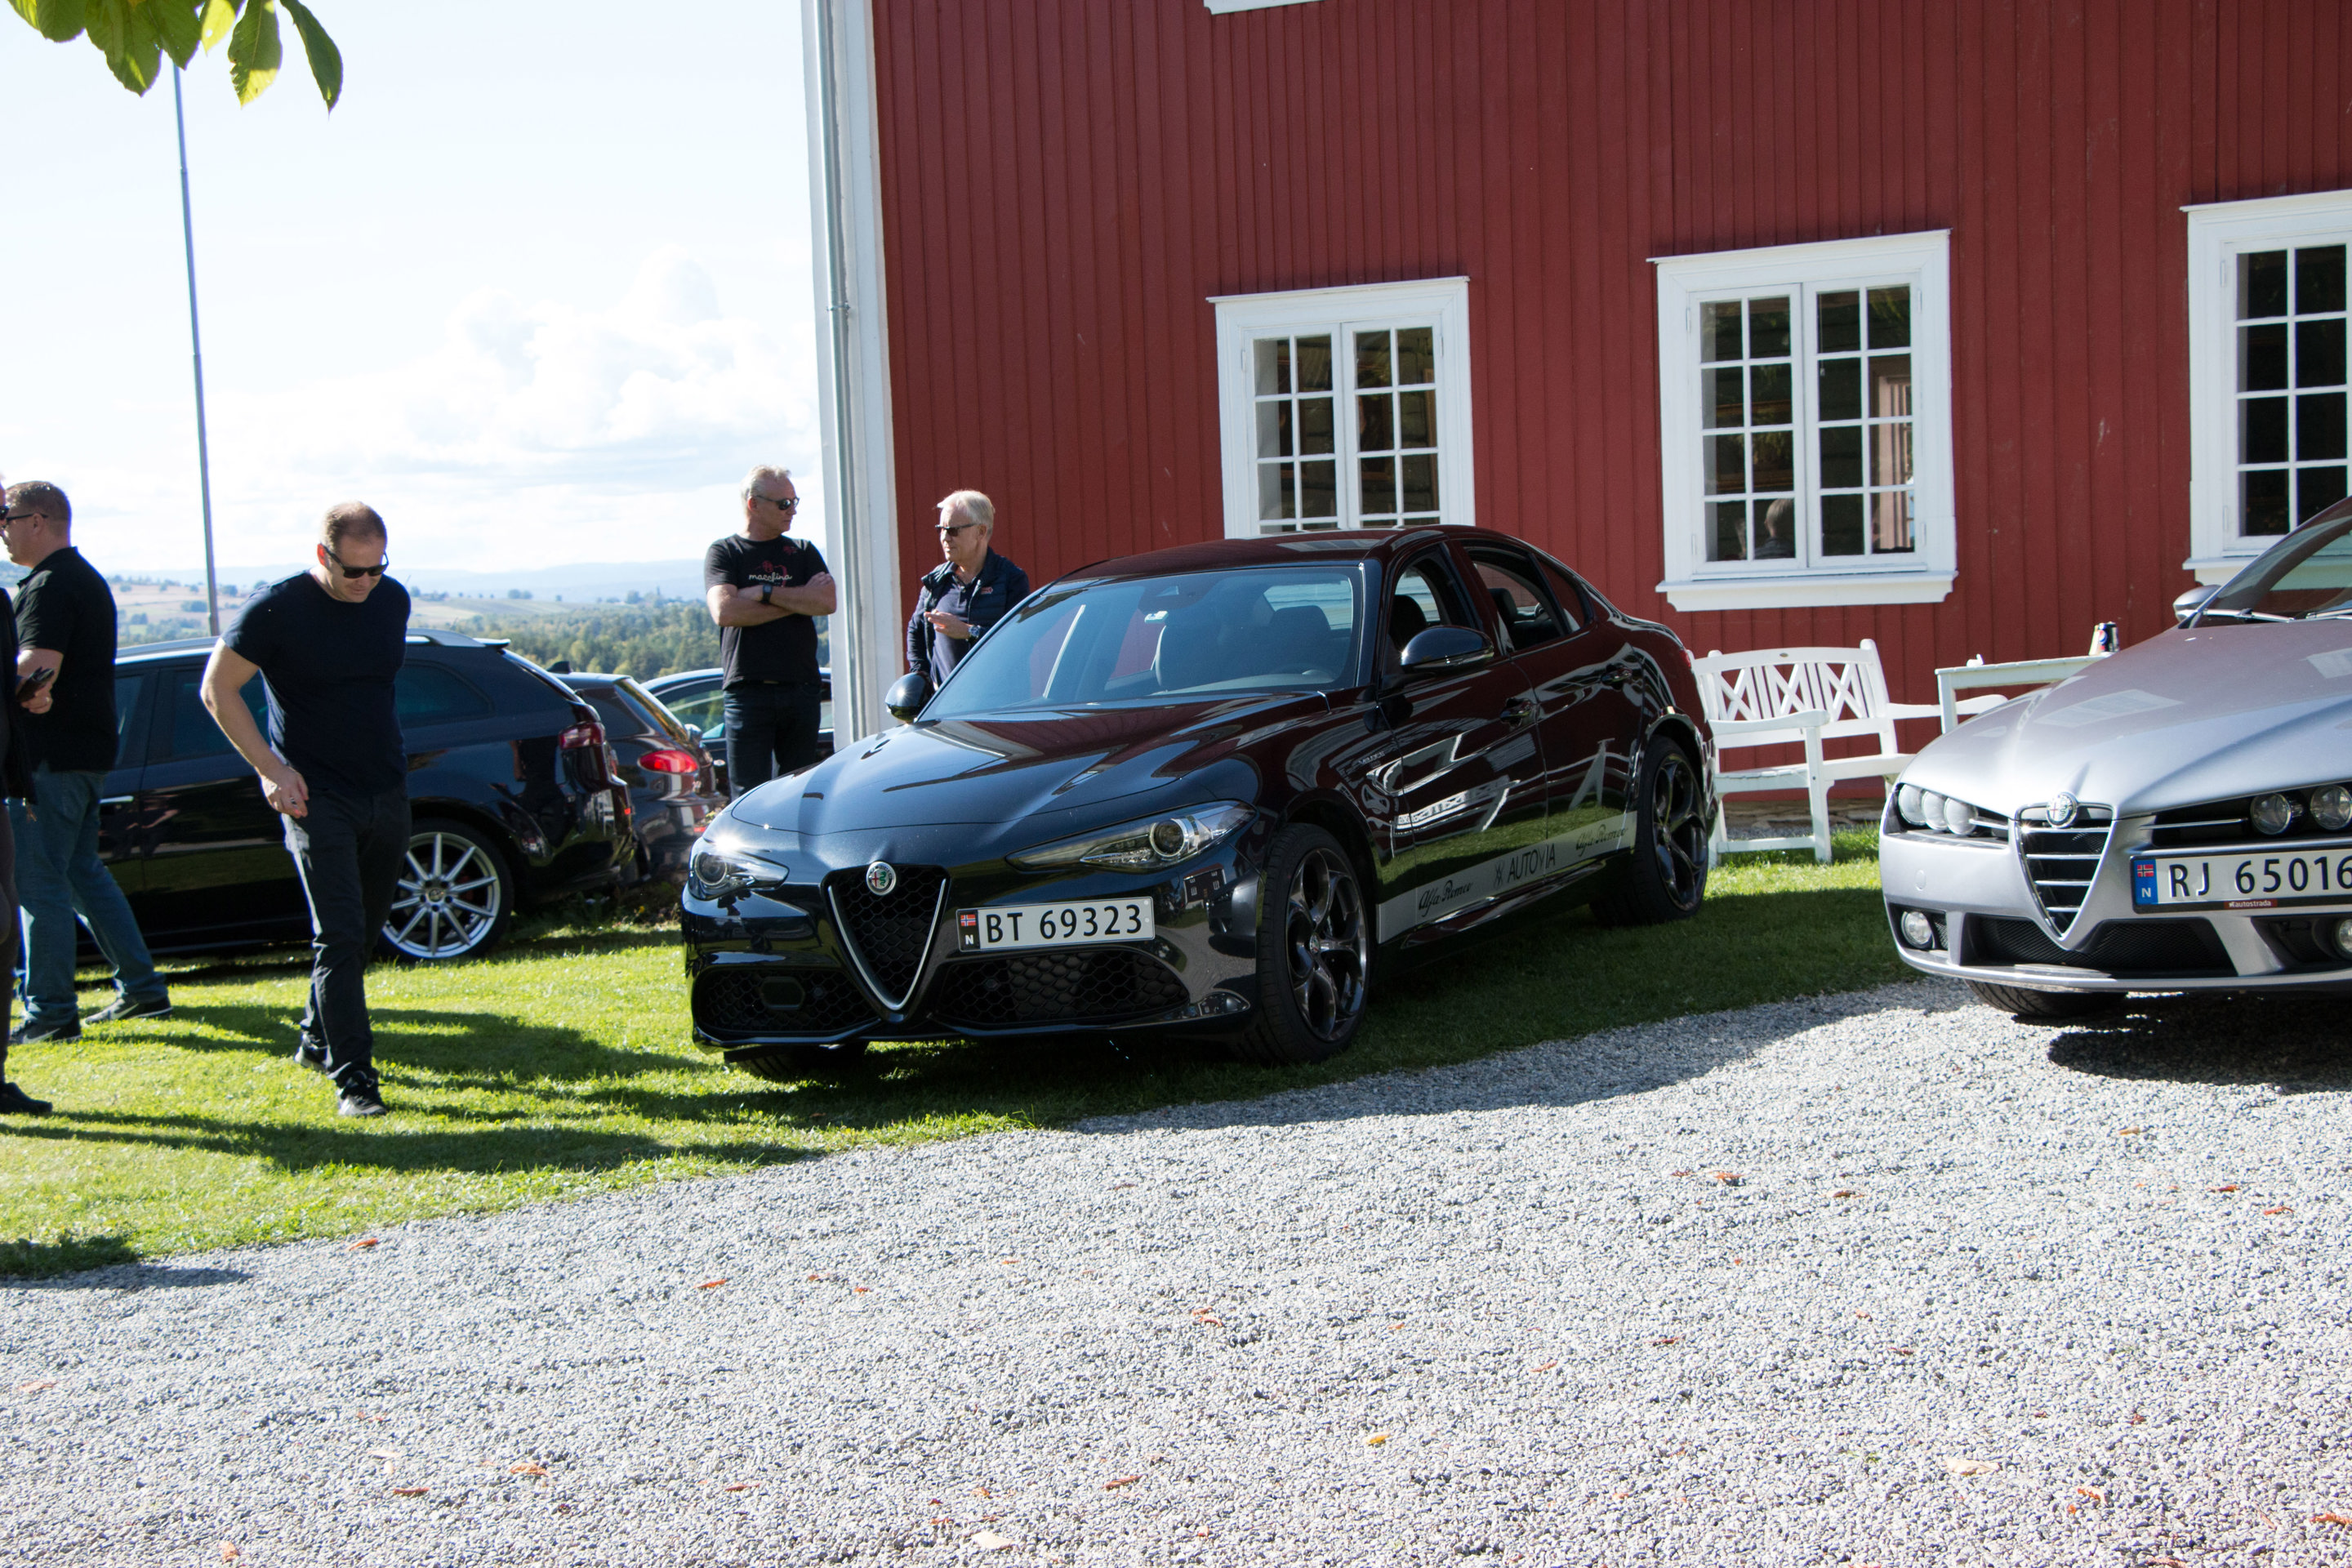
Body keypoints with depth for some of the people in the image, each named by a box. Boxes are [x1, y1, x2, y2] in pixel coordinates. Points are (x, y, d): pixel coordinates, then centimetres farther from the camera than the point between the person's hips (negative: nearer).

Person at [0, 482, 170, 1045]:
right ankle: (141, 989, 19)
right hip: (87, 747, 10)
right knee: (82, 870, 17)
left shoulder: (51, 586, -15)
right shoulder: (85, 578, 18)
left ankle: (50, 1011, -4)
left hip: (54, 755, -10)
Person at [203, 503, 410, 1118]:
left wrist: (387, 757, 15)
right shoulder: (276, 609, -13)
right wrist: (270, 767, -11)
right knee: (339, 935, -11)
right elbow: (218, 689, -6)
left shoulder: (393, 600, 4)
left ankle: (318, 1041, 33)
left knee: (364, 930, 14)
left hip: (387, 791, 6)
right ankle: (352, 1076, -8)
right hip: (319, 797, -6)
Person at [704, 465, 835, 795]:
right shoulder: (725, 552, 5)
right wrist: (798, 599, -7)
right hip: (748, 691, -3)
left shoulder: (803, 551, 15)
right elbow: (724, 611, -13)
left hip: (802, 690, 3)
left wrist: (765, 592, -8)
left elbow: (827, 602, -1)